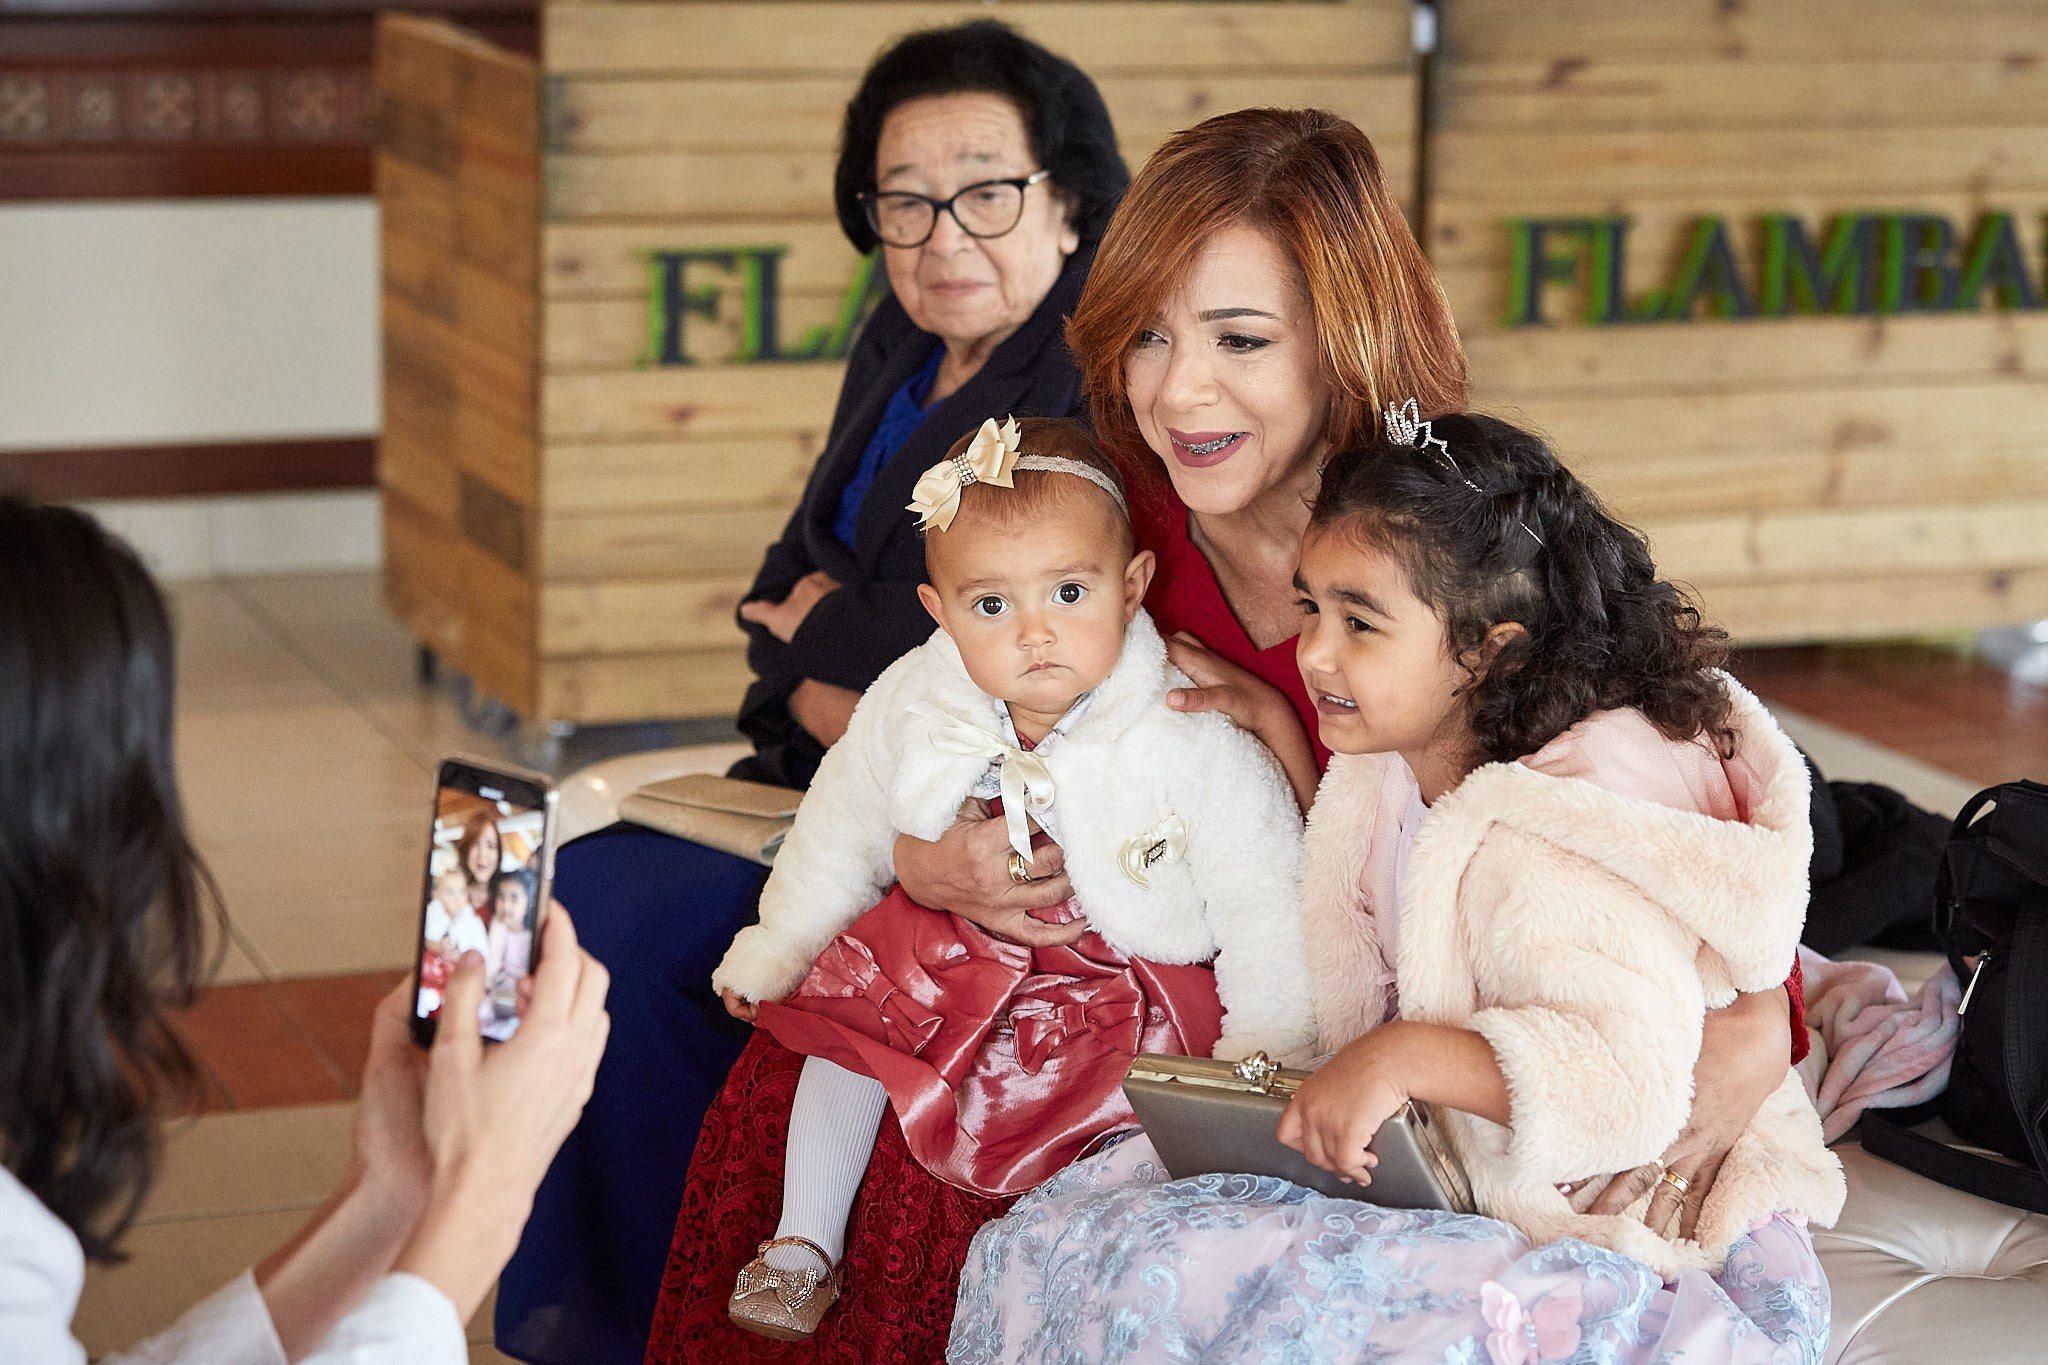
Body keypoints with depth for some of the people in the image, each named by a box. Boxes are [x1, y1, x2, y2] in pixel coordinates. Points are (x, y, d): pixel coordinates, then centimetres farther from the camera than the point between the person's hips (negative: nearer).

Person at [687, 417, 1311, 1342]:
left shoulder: (1196, 743, -24)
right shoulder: (910, 709, -12)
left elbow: (1270, 926, -15)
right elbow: (842, 838, 8)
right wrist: (774, 954, 17)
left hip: (1138, 994, -4)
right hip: (954, 965, 4)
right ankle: (804, 1246, 20)